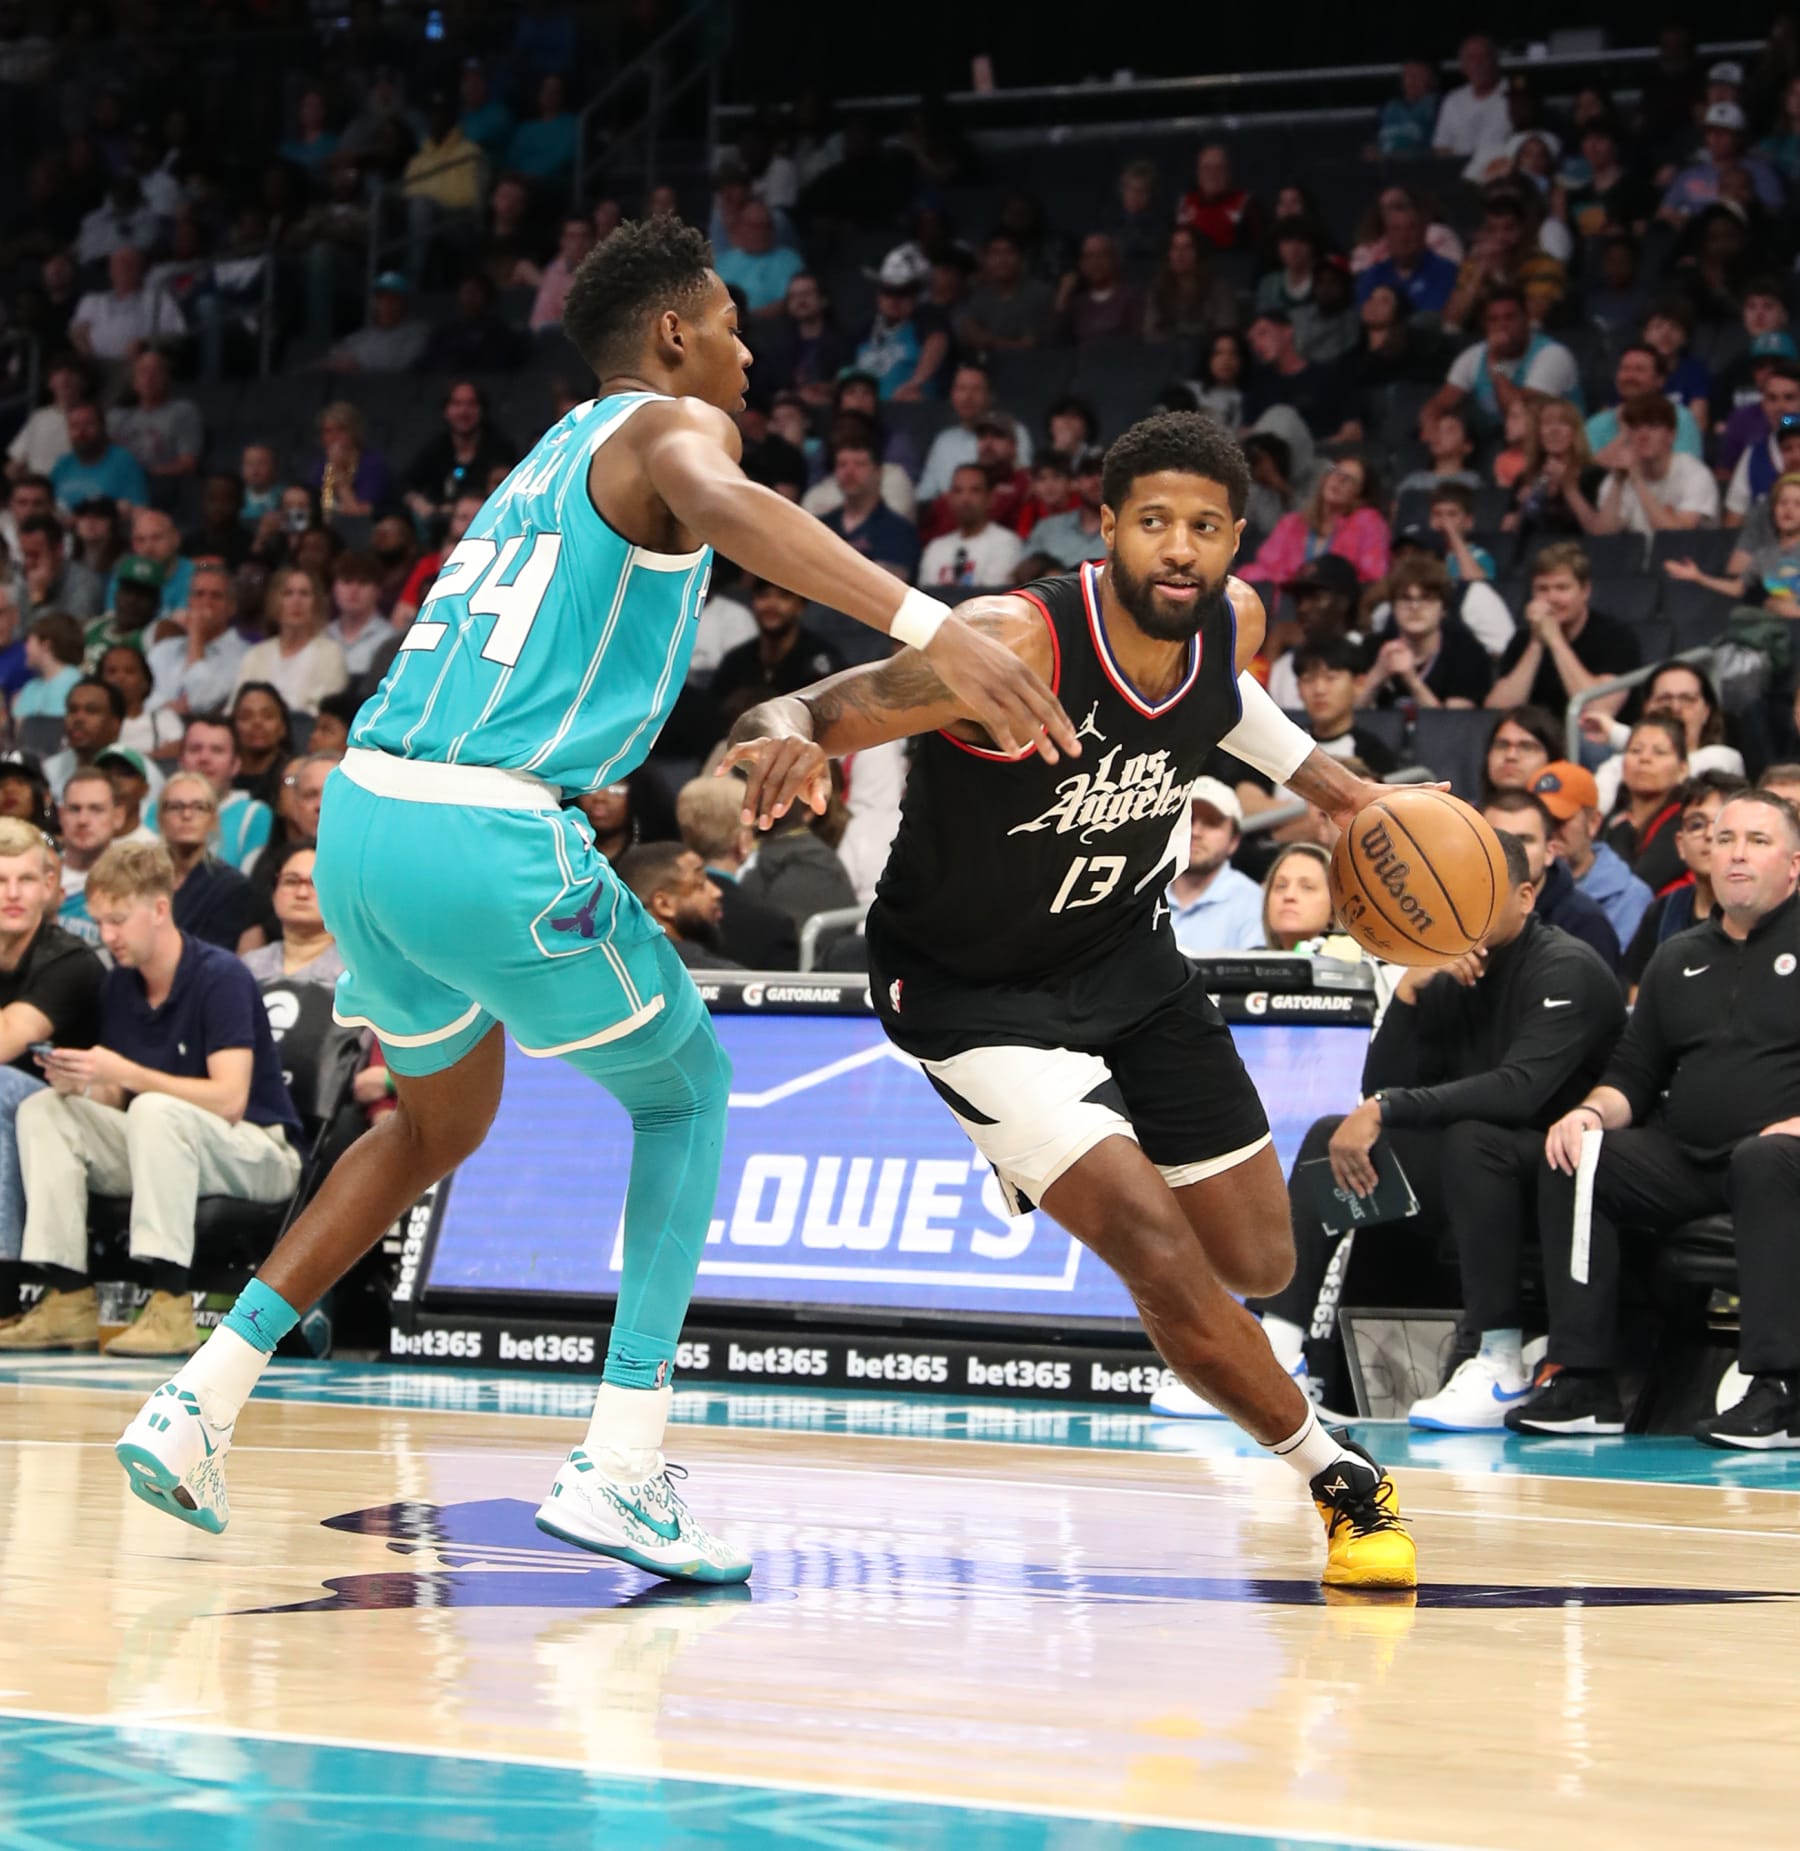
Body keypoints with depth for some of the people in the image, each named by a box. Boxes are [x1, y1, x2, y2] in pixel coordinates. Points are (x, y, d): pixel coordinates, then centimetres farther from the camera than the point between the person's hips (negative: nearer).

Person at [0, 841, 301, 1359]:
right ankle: (68, 1299, -17)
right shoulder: (118, 985, 4)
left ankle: (171, 1305, -36)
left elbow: (230, 1100, -26)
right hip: (158, 1146, 7)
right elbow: (113, 1099, 6)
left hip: (258, 1153, -7)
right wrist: (81, 1085, -18)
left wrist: (124, 1073, -30)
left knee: (156, 1110, -36)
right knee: (42, 1112, -9)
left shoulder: (221, 977, -17)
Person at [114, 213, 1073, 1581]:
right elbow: (718, 506, -25)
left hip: (363, 813, 8)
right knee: (687, 1090, 12)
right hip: (487, 836, -8)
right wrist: (928, 625, -37)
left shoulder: (553, 455, 26)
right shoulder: (670, 425, 0)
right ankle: (622, 1468, 2)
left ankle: (198, 1405, 22)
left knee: (441, 1121, 29)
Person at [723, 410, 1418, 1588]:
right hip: (973, 990, -7)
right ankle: (1338, 1477, 0)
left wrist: (1315, 774, 6)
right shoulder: (1018, 645, -33)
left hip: (1124, 953, 7)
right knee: (1155, 1242, -21)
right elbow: (791, 717, -38)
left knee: (1259, 1262, 12)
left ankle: (1060, 1167, 43)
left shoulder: (1233, 621, -13)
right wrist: (786, 739, -60)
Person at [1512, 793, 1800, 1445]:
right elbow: (1633, 1074, 21)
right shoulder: (1678, 959, 21)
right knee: (1571, 1161, -16)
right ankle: (1583, 1381, -19)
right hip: (1685, 1163, 6)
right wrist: (1592, 1113, 0)